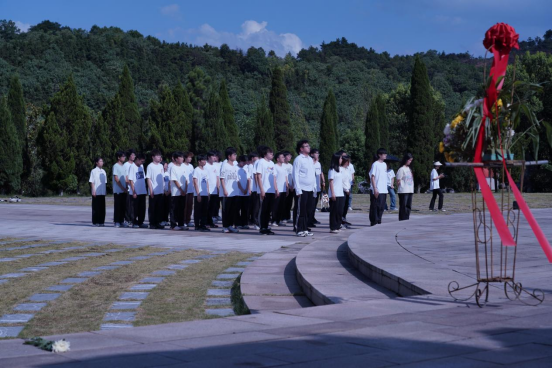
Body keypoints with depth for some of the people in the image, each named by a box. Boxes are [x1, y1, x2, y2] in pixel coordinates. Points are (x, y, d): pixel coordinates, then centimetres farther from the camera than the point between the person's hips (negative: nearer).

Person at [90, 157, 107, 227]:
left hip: (102, 192, 6)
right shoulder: (94, 171, -4)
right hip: (96, 193, -6)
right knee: (96, 208, -2)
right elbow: (92, 182, -7)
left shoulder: (103, 171, 14)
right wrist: (93, 191, -13)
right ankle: (95, 222, 3)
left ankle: (101, 221, 11)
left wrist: (105, 190, 15)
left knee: (102, 208, 6)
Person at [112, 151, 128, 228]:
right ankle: (116, 222, -1)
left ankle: (121, 221, 13)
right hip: (118, 190, -7)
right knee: (118, 206, -4)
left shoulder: (124, 166, 14)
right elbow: (116, 179, -12)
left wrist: (126, 187, 2)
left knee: (123, 206, 7)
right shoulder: (116, 166, -7)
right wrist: (122, 188, -14)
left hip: (124, 190, 7)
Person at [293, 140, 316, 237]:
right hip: (302, 189, -7)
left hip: (310, 189, 7)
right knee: (300, 211, -3)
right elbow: (295, 175, -9)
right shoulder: (298, 159, -6)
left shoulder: (310, 159, 16)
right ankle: (299, 230, 1)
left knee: (308, 210, 9)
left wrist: (315, 187, 16)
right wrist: (298, 190, -14)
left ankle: (305, 229, 16)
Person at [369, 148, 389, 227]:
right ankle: (374, 222, 1)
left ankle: (379, 221, 17)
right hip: (377, 191, -7)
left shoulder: (384, 164, 14)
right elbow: (372, 177, -11)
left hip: (384, 190, 7)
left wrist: (386, 188, 16)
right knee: (375, 207, -3)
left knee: (382, 207, 9)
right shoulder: (375, 164, -9)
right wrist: (375, 189, -17)